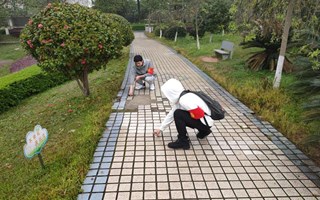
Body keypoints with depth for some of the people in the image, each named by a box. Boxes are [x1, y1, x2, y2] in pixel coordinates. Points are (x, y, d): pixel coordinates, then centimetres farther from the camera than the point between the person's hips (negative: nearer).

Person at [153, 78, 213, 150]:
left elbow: (200, 114, -29)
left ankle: (183, 141, -5)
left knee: (178, 114, -18)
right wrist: (161, 128, 21)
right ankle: (203, 131, 22)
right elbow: (171, 115, 15)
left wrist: (188, 114, -9)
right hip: (201, 121, 9)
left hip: (205, 123, -9)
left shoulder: (184, 100, -24)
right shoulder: (180, 99, 7)